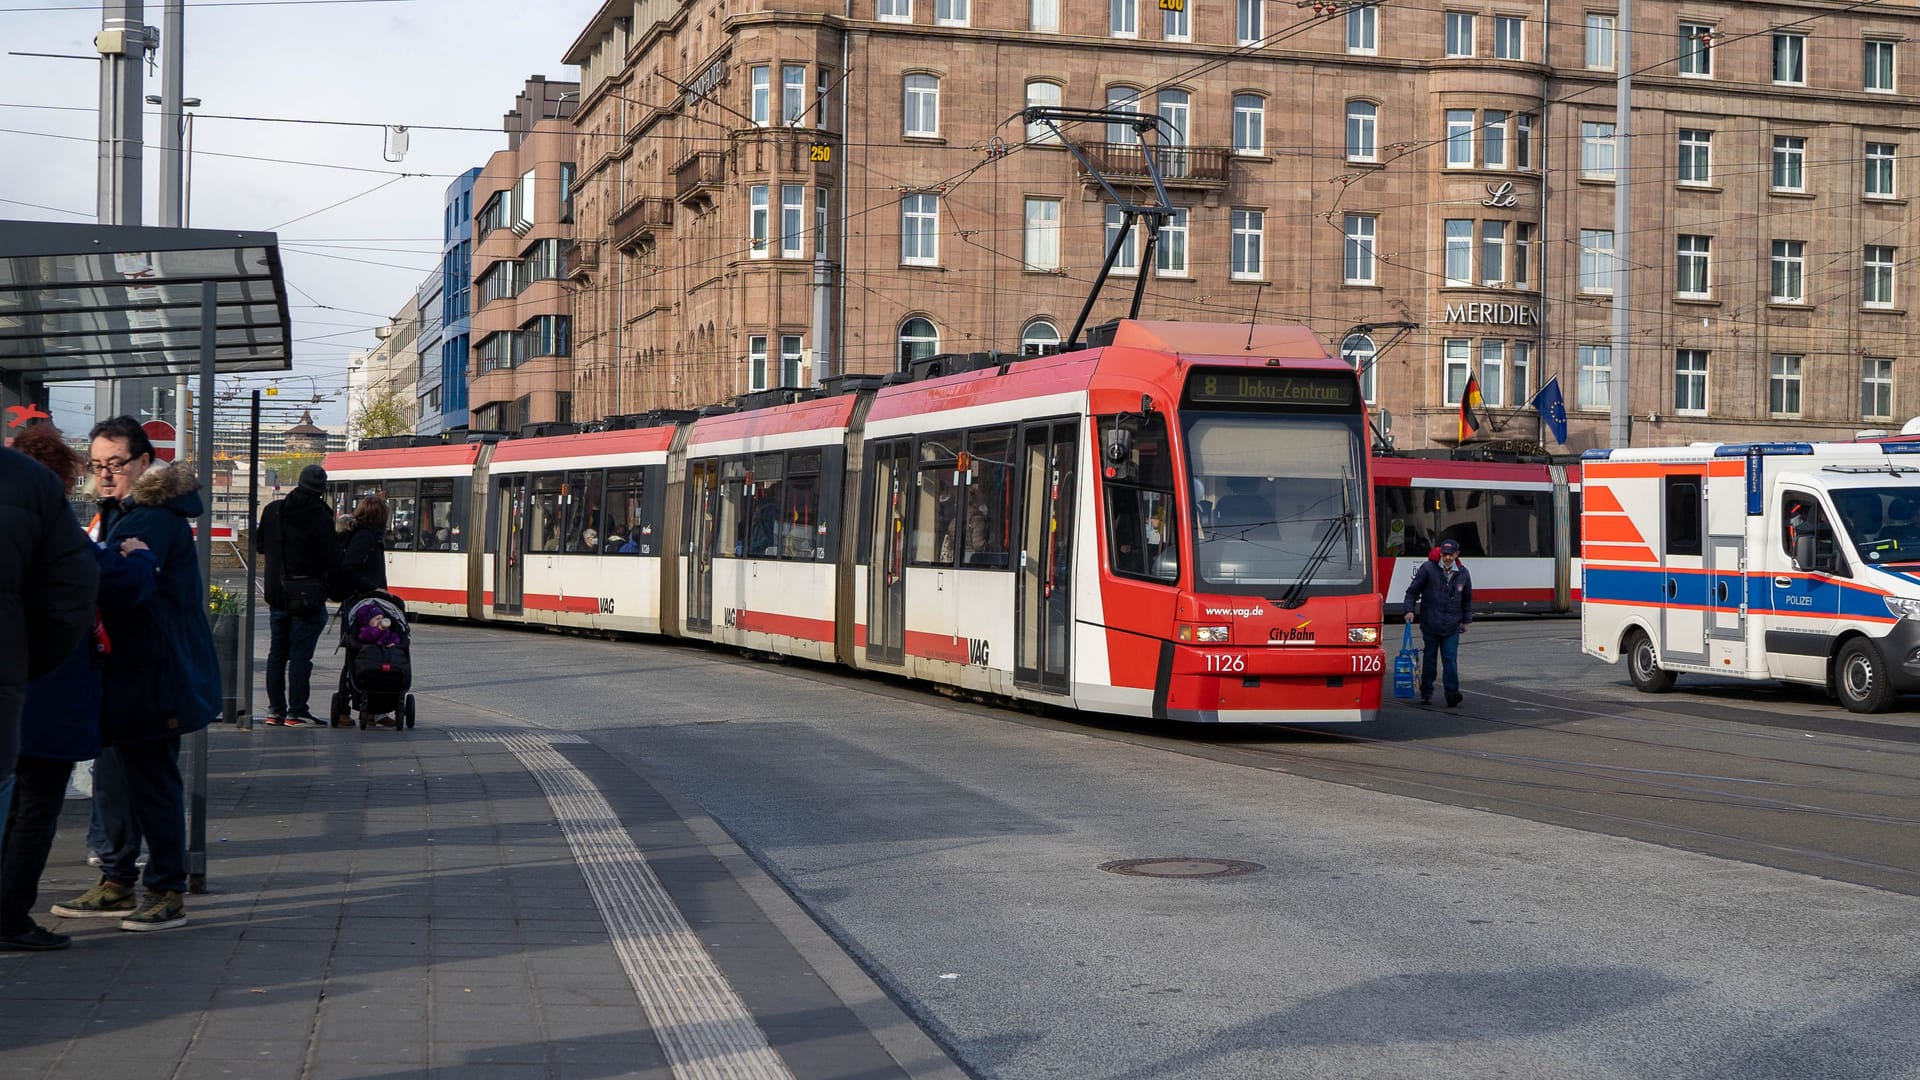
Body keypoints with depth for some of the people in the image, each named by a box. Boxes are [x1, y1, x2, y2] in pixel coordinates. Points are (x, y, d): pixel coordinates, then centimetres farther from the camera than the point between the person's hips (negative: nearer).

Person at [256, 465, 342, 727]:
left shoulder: (273, 510, 4)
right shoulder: (321, 518, -14)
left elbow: (260, 548, 14)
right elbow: (333, 560, -13)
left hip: (276, 594, 6)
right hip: (307, 595, -6)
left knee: (277, 652, 14)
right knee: (300, 654, -3)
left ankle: (275, 710, 17)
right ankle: (296, 712, -2)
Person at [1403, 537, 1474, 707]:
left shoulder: (1463, 573, 7)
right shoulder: (1428, 569, -2)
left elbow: (1467, 599, 20)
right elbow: (1413, 590, 2)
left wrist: (1466, 620, 19)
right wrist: (1410, 609, -9)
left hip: (1452, 627, 1)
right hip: (1430, 625, -1)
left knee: (1450, 660, -8)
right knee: (1429, 660, 7)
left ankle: (1452, 694, -10)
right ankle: (1426, 693, 17)